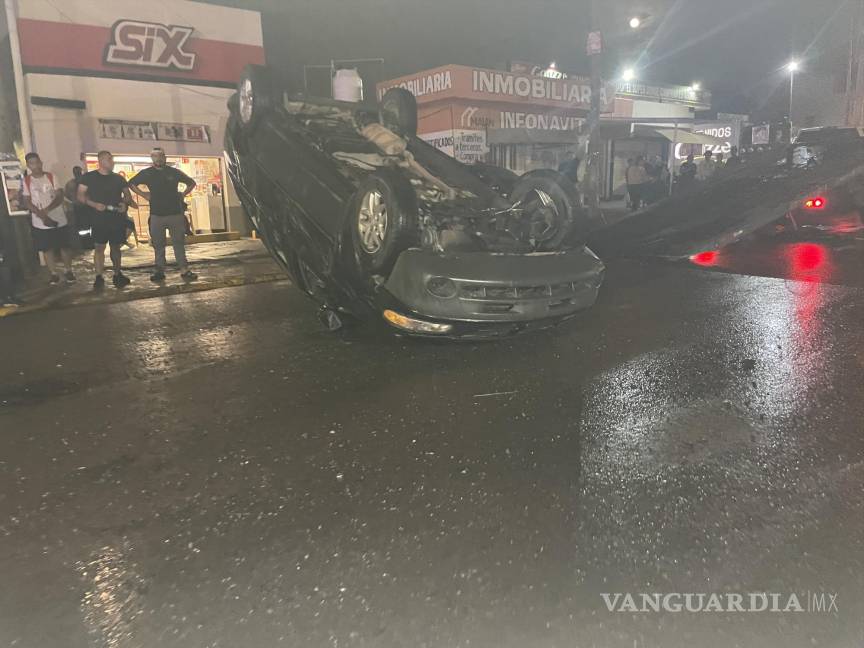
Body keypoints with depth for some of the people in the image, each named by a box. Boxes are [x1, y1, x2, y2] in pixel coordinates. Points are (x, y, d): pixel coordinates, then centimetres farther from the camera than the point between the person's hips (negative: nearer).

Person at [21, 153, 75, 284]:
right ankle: (53, 273, 15)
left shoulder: (51, 177, 0)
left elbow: (60, 196, -6)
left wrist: (47, 209, -20)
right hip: (40, 223, 0)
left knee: (64, 246, 6)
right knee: (47, 249, 5)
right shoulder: (26, 181, 0)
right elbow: (27, 202, -2)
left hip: (59, 220, 0)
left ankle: (69, 271, 19)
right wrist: (42, 215, -16)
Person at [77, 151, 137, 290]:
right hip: (99, 218, -3)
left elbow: (127, 194, 16)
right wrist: (94, 204, -18)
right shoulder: (88, 177, 0)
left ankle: (118, 274, 20)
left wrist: (125, 203, -6)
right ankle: (99, 277, 0)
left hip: (117, 217, 3)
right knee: (99, 247, -4)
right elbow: (80, 196, -2)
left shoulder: (118, 178, 9)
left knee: (116, 247, 10)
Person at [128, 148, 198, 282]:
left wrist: (183, 194, 7)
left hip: (176, 213, 0)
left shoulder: (174, 172, 6)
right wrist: (143, 194, 7)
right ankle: (160, 271, 10)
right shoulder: (146, 173, 6)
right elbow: (131, 184, 19)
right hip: (156, 215, 1)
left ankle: (184, 270, 1)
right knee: (158, 245, 4)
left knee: (179, 242, 0)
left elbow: (191, 183, 17)